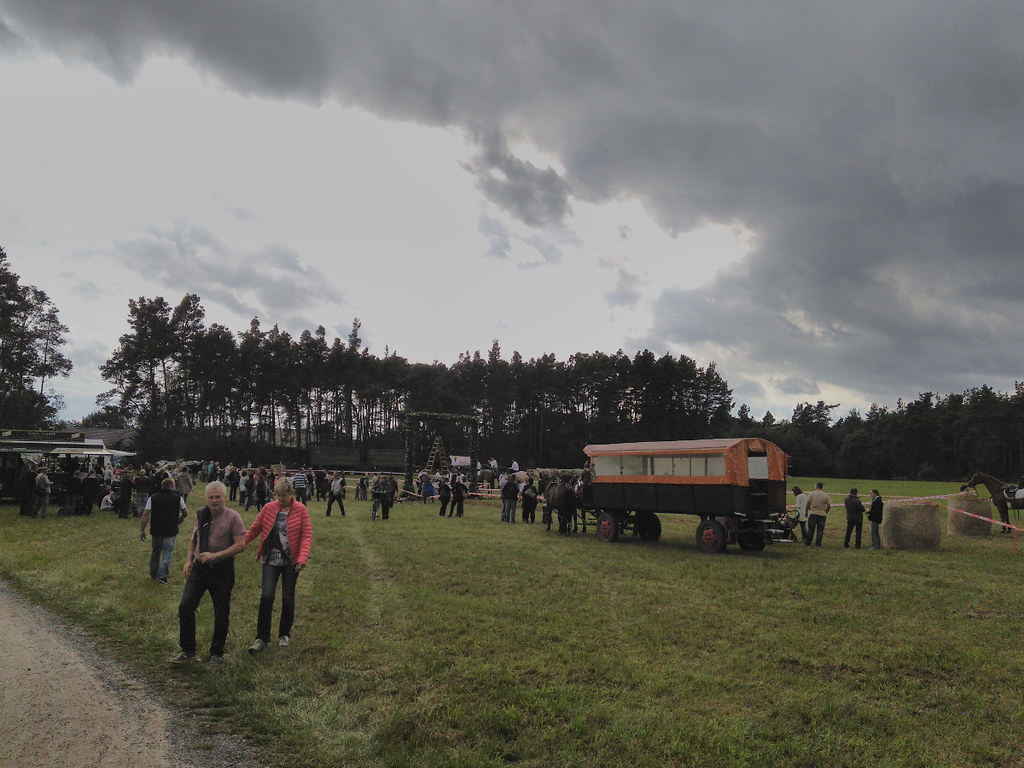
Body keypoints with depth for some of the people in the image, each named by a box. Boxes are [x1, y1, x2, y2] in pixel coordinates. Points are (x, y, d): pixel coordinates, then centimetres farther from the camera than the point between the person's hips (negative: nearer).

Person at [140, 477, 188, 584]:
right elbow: (185, 512, 8)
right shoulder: (178, 498, -1)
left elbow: (145, 515, -4)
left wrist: (143, 530, 1)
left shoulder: (152, 498, 2)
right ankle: (162, 576, -5)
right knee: (167, 553, 4)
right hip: (171, 531, -3)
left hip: (155, 530, 3)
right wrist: (179, 520, 28)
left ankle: (153, 574, 29)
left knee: (155, 552, 18)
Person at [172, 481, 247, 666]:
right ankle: (188, 650, 14)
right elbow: (194, 537, 17)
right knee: (185, 607, -2)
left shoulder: (233, 517, -12)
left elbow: (241, 545, -16)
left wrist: (214, 555, -21)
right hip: (199, 568, 4)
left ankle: (217, 653, 23)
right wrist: (189, 559, 6)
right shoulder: (200, 514, 3)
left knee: (221, 614, 5)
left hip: (222, 571, -4)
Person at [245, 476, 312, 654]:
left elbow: (306, 536, -7)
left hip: (291, 561, -1)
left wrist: (302, 558, -19)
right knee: (266, 596, -11)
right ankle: (261, 638, 0)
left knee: (288, 599, 6)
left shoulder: (301, 510, -4)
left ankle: (284, 634, 28)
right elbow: (254, 529, 8)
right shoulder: (269, 508, 1)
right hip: (271, 559, 1)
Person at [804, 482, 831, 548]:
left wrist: (806, 512, 9)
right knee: (820, 530, 7)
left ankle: (807, 543, 9)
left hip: (813, 514, -1)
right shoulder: (825, 495, 3)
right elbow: (829, 506, 3)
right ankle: (818, 544, 8)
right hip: (822, 514, 1)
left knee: (810, 530, 5)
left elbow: (808, 504, -2)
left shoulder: (811, 494, -2)